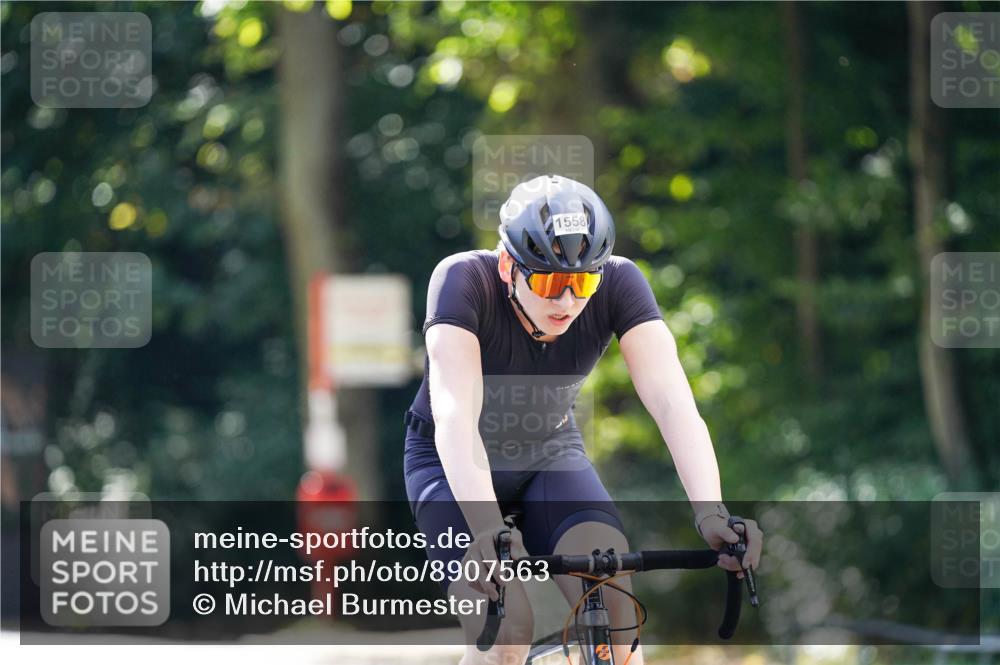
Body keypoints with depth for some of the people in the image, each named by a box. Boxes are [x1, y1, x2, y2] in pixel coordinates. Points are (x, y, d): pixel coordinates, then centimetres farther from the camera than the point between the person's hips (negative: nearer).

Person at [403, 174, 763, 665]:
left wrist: (711, 513, -48)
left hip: (549, 454, 3)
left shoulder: (618, 284, -23)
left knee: (611, 588, -25)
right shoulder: (464, 281, -30)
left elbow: (672, 402, -32)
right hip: (456, 465, -2)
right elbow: (454, 416, -41)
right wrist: (487, 530, -56)